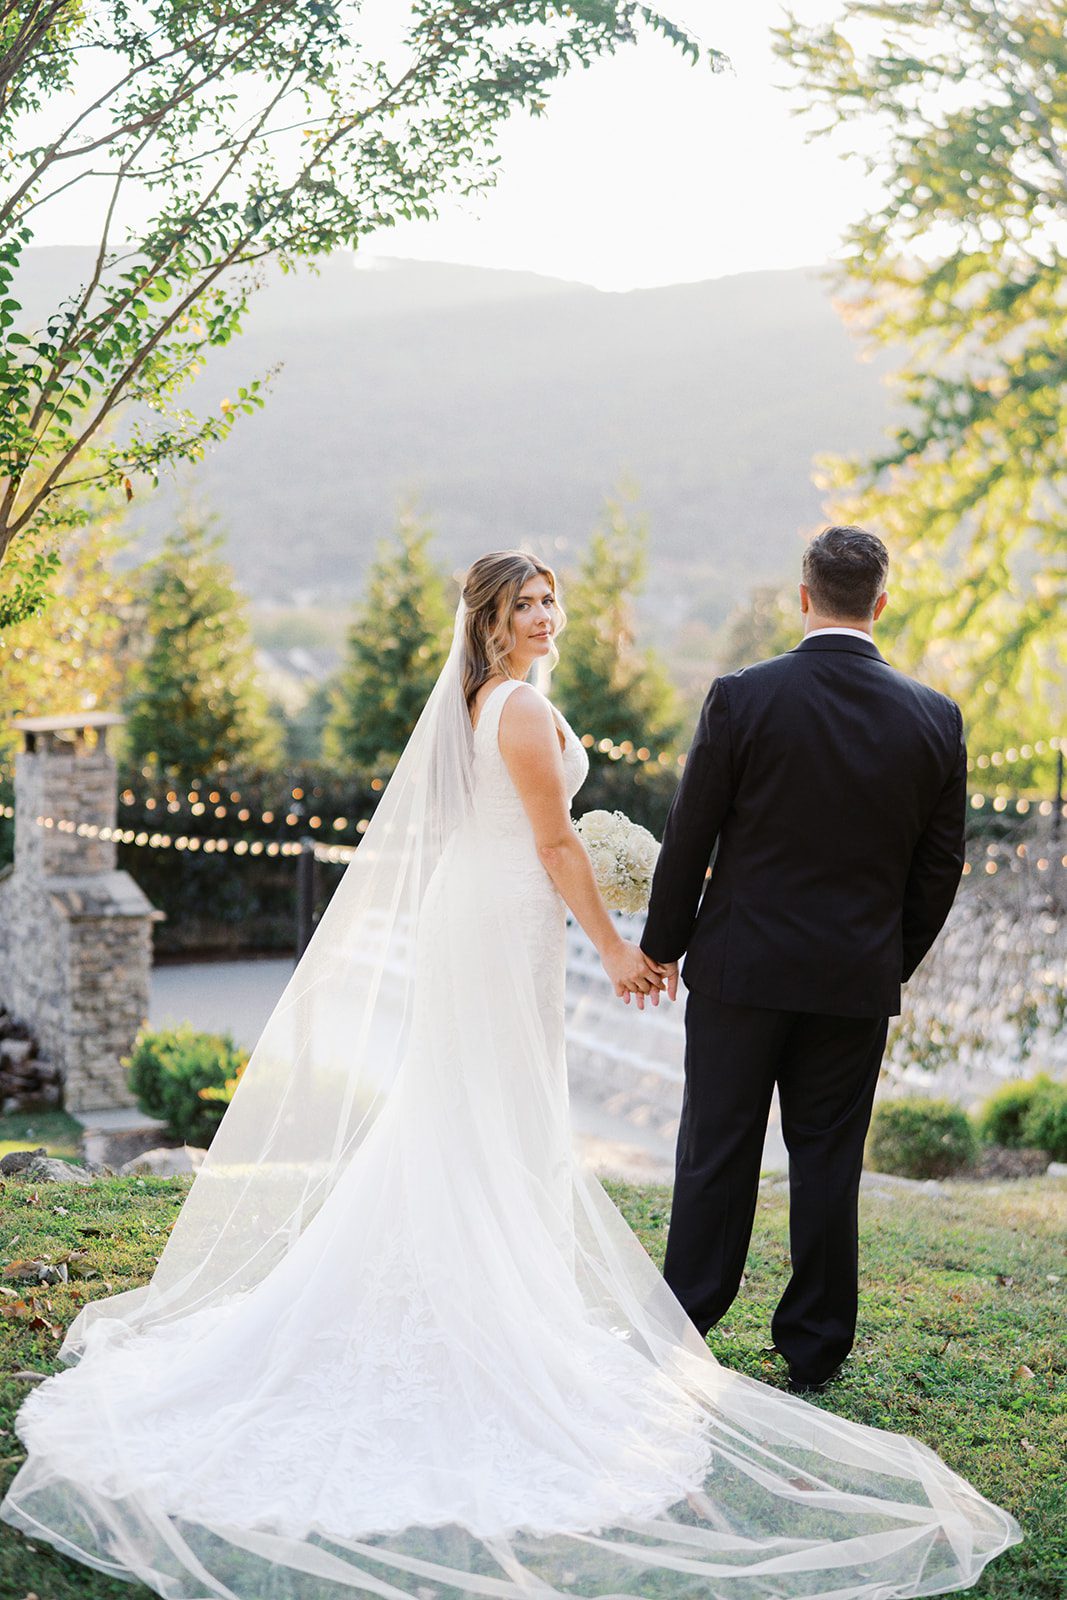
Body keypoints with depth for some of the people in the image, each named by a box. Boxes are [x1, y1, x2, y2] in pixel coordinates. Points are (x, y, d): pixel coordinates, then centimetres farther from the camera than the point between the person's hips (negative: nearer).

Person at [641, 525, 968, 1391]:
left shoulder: (742, 696, -11)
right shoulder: (935, 718, -3)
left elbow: (689, 837, -6)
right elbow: (941, 863, 3)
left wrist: (663, 945, 6)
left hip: (742, 964, -2)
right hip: (859, 978, 2)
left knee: (718, 1153, 9)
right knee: (829, 1157, 11)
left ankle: (684, 1321, 19)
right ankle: (817, 1344, 19)